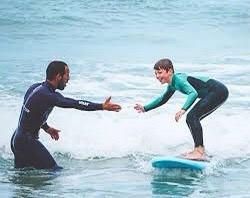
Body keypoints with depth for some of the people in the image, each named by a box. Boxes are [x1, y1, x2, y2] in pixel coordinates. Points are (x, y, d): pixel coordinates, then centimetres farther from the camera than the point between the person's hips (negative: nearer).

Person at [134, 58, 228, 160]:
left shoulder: (178, 79, -19)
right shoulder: (172, 84, 12)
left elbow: (193, 93, -35)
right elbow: (163, 99, 30)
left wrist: (183, 110, -47)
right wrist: (145, 108, 29)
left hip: (219, 91, -10)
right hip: (213, 94, 10)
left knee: (192, 117, -18)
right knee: (192, 119, 14)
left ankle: (200, 152, -24)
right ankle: (200, 149, 20)